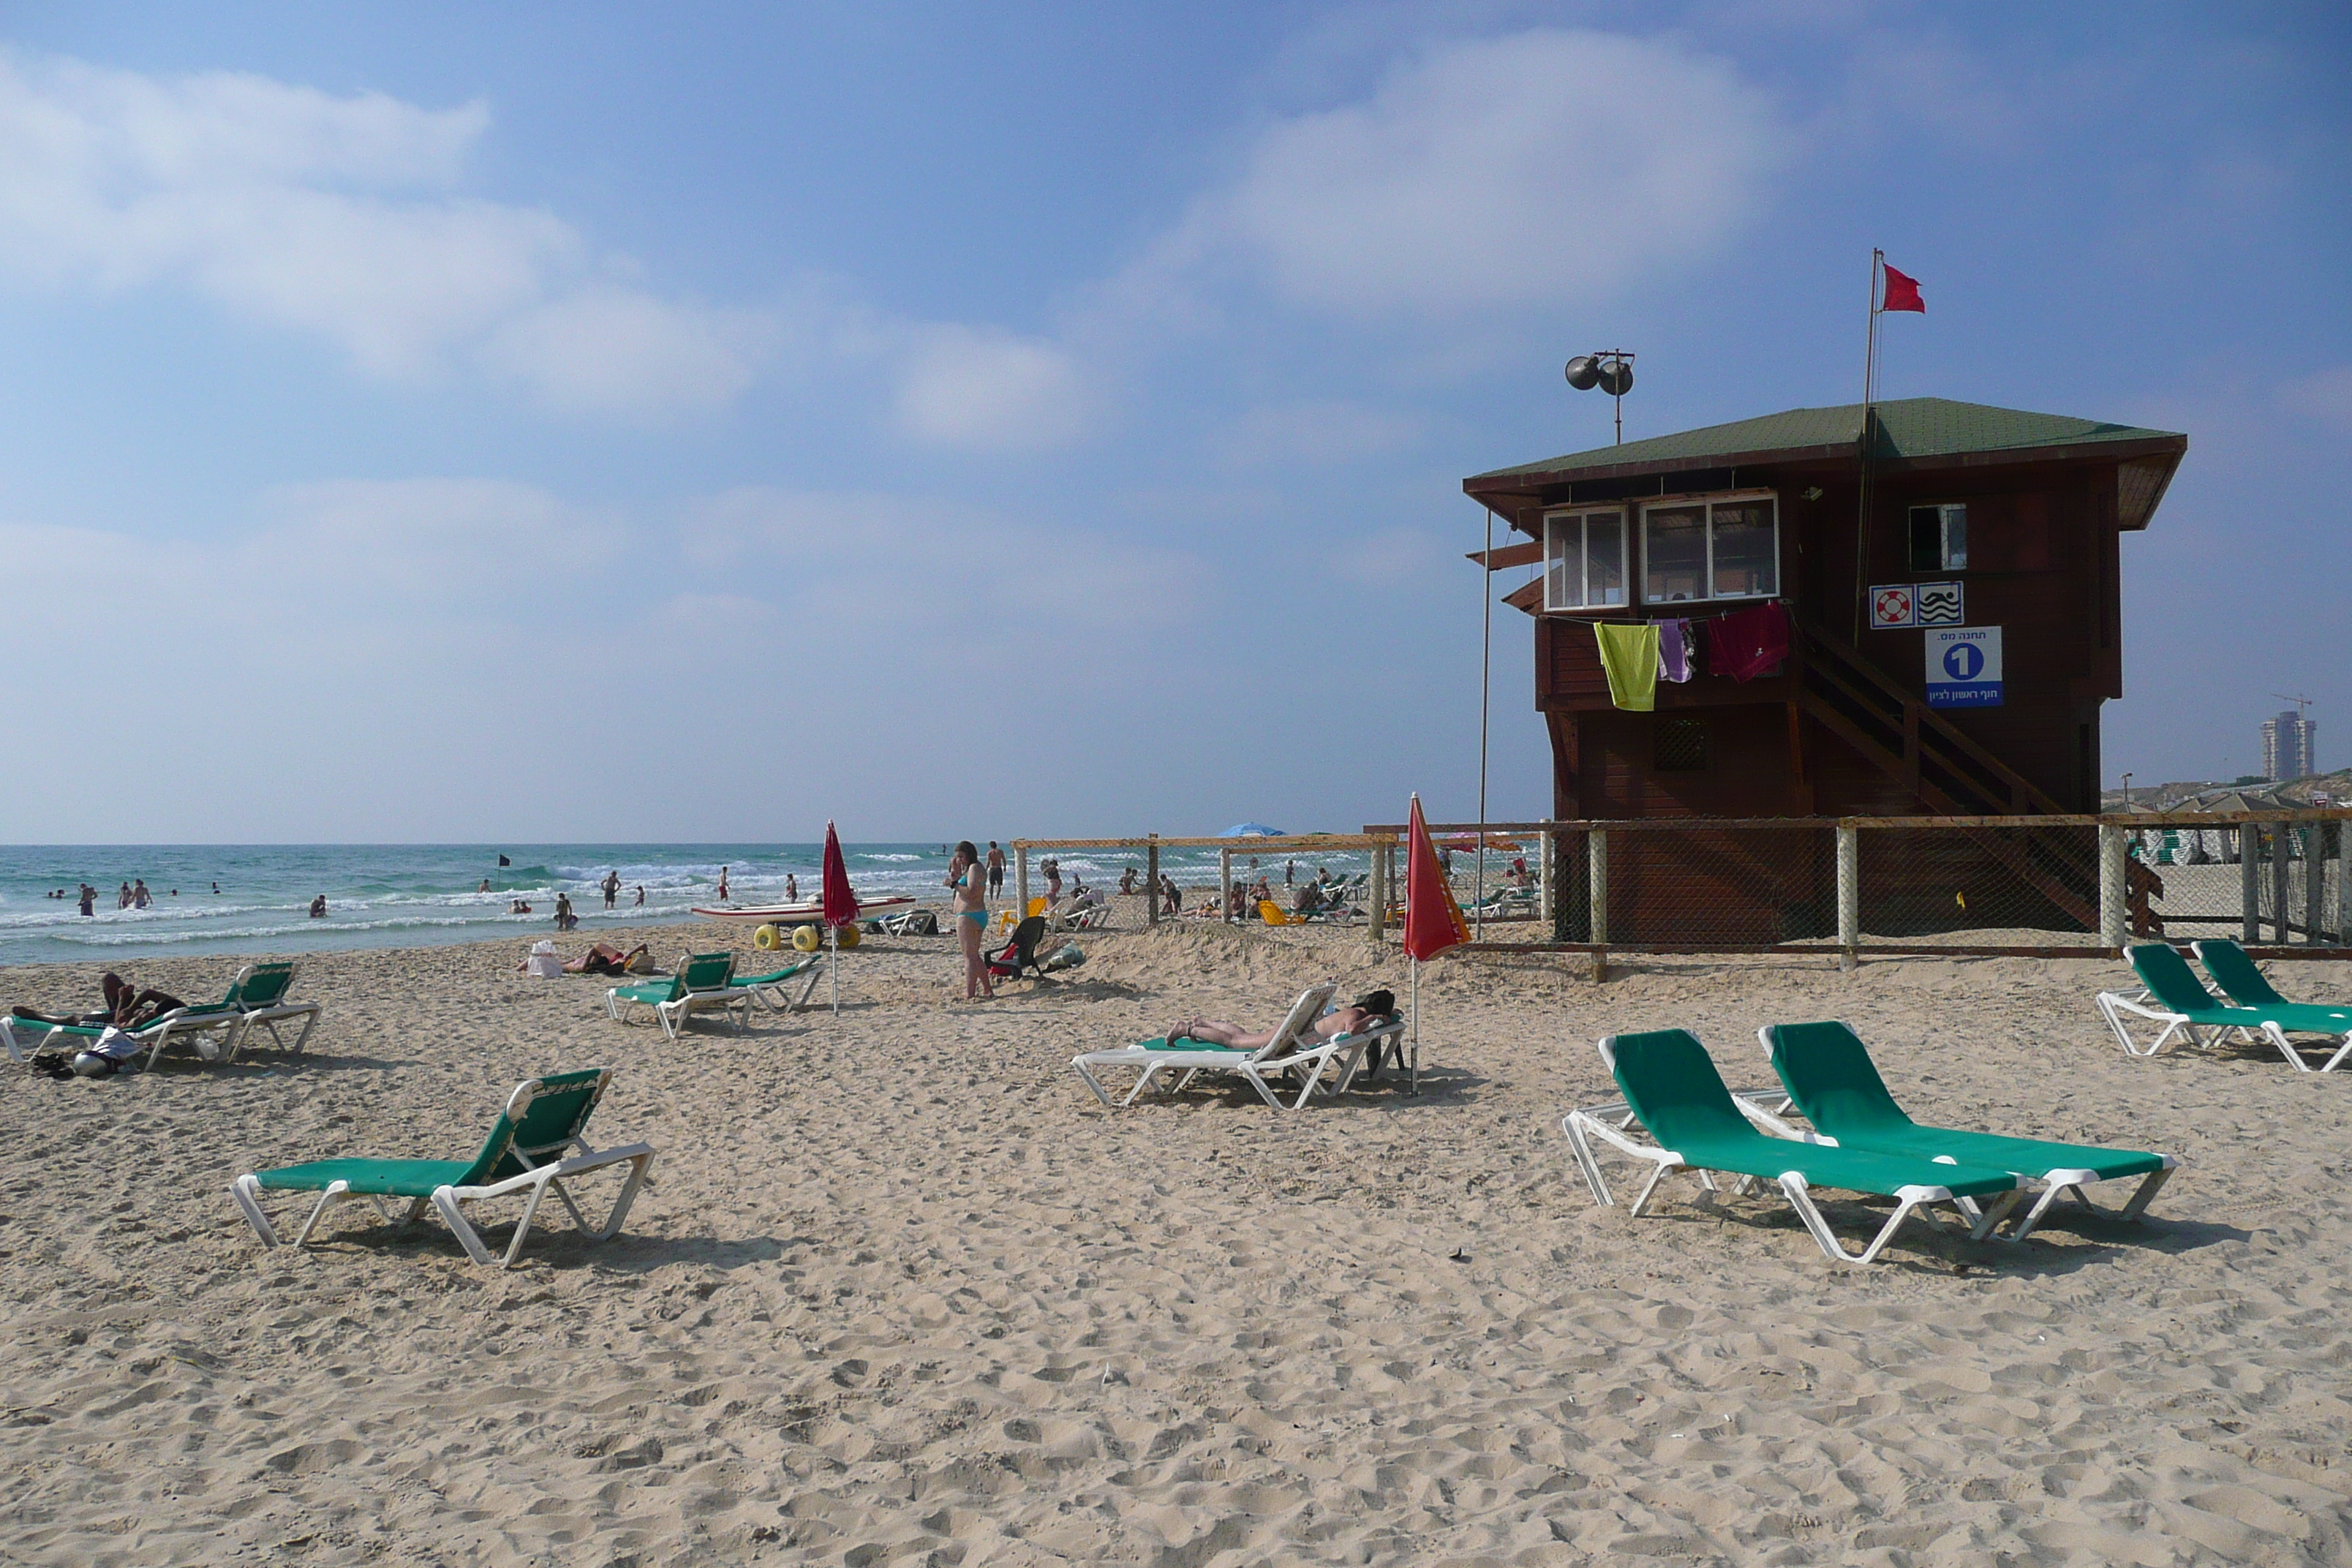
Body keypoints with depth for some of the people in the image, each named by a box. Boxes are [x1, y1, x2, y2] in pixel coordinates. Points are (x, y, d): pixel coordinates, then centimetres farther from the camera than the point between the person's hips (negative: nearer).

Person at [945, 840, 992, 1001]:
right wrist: (957, 875, 12)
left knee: (970, 956, -10)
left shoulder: (975, 868, -11)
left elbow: (971, 892, -22)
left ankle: (969, 995, -11)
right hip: (978, 915, 11)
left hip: (968, 916, -11)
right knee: (975, 956, 18)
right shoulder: (971, 869, 20)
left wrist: (954, 884, -15)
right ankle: (988, 991, 24)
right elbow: (965, 890, 21)